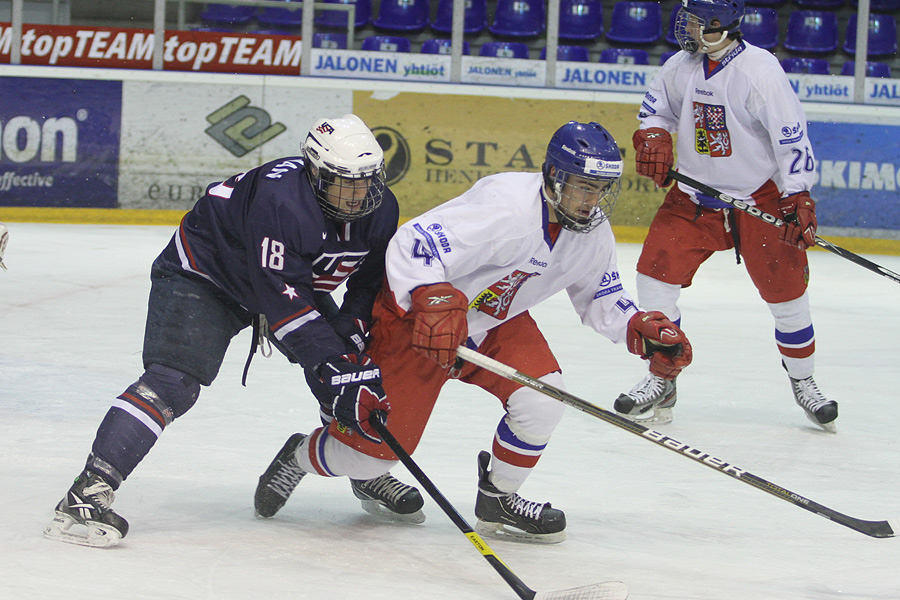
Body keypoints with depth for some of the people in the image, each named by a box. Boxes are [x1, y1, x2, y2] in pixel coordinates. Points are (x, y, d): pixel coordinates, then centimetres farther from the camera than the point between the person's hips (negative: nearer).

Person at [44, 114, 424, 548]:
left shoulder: (380, 210, -13)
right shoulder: (280, 198, -37)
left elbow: (371, 285, -2)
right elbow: (284, 301, -36)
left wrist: (350, 342, -17)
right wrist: (333, 363, -37)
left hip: (296, 280, 8)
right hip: (203, 274, -8)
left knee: (351, 364, 3)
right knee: (175, 380, -25)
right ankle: (87, 494, -31)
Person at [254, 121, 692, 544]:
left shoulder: (594, 234, -7)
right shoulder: (505, 208, -34)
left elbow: (600, 297, 11)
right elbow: (410, 247, -38)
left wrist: (644, 331, -7)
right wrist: (434, 304, -52)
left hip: (497, 319, 7)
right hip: (414, 312, -7)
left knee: (542, 401, -18)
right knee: (378, 446, -5)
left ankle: (497, 501, 7)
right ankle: (299, 458, 28)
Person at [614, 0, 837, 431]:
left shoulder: (759, 70, -19)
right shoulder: (682, 66, -2)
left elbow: (791, 133, -18)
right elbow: (657, 104, 17)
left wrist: (797, 198, -23)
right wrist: (653, 137, -4)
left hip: (759, 197, -5)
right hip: (693, 196, 5)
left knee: (786, 290, -1)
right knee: (655, 274, -6)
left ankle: (803, 383, 21)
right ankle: (661, 383, 6)